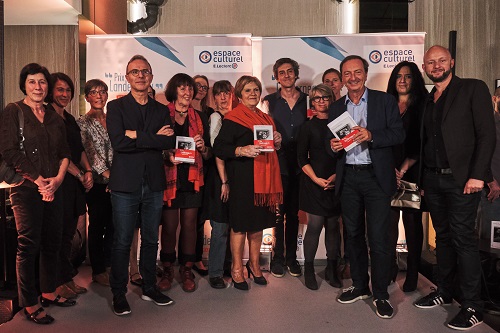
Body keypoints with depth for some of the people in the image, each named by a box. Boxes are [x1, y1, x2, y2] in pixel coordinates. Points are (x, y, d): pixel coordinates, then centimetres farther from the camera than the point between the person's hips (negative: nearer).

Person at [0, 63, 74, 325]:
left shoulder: (54, 117, 14)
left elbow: (64, 152, 12)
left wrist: (58, 178, -5)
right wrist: (38, 180, -11)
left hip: (53, 188, 5)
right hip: (26, 189, -5)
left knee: (53, 242, 10)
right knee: (29, 245, -1)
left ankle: (49, 293, 25)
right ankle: (30, 304, 10)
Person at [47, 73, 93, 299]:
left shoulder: (69, 119, 18)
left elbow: (80, 149, 16)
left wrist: (88, 171, 0)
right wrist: (79, 174, -11)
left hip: (75, 183, 8)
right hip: (59, 181, -8)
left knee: (68, 232, 12)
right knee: (58, 234, 0)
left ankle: (67, 279, 22)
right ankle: (59, 283, 12)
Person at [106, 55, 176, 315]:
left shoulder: (161, 110, 12)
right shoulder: (116, 107, 1)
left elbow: (170, 142, -4)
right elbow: (118, 141, -15)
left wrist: (137, 135, -13)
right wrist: (154, 137, -11)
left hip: (154, 184, 4)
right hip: (125, 184, -3)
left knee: (151, 240, 13)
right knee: (122, 242, 4)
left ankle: (149, 288, 28)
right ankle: (119, 294, 19)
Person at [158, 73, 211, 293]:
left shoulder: (200, 118, 12)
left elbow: (209, 154, 13)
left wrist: (202, 147, -8)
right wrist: (167, 155, -18)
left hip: (192, 178, 3)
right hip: (169, 178, -2)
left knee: (189, 225, 4)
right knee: (169, 226, 2)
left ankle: (187, 271, 17)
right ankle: (167, 270, 18)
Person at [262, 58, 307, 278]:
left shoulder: (307, 100, 8)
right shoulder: (269, 101, 4)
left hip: (299, 164, 2)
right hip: (278, 163, -2)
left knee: (294, 213, 11)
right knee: (278, 212, 4)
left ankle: (291, 257, 24)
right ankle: (278, 257, 18)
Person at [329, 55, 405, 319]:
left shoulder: (385, 101, 2)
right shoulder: (336, 108, 12)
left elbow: (399, 134, -5)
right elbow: (332, 142, 13)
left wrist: (371, 135, -20)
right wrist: (333, 146, -10)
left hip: (376, 177, -4)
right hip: (348, 178, 4)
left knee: (378, 238, -3)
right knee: (353, 235, 13)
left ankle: (381, 294, 12)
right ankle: (360, 286, 28)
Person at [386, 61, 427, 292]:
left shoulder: (422, 106, 5)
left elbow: (423, 143, -2)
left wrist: (404, 168, -9)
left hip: (412, 172, -2)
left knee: (412, 221, 2)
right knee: (389, 220, -1)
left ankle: (412, 273, 13)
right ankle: (390, 268, 11)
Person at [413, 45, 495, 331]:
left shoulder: (473, 88, -1)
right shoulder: (427, 101, 16)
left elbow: (487, 134, -8)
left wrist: (477, 175, -15)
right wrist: (421, 179, 8)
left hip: (461, 178, -5)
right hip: (432, 179, 6)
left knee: (464, 239, -4)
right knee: (443, 237, 13)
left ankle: (473, 307, 6)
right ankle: (445, 292, 25)